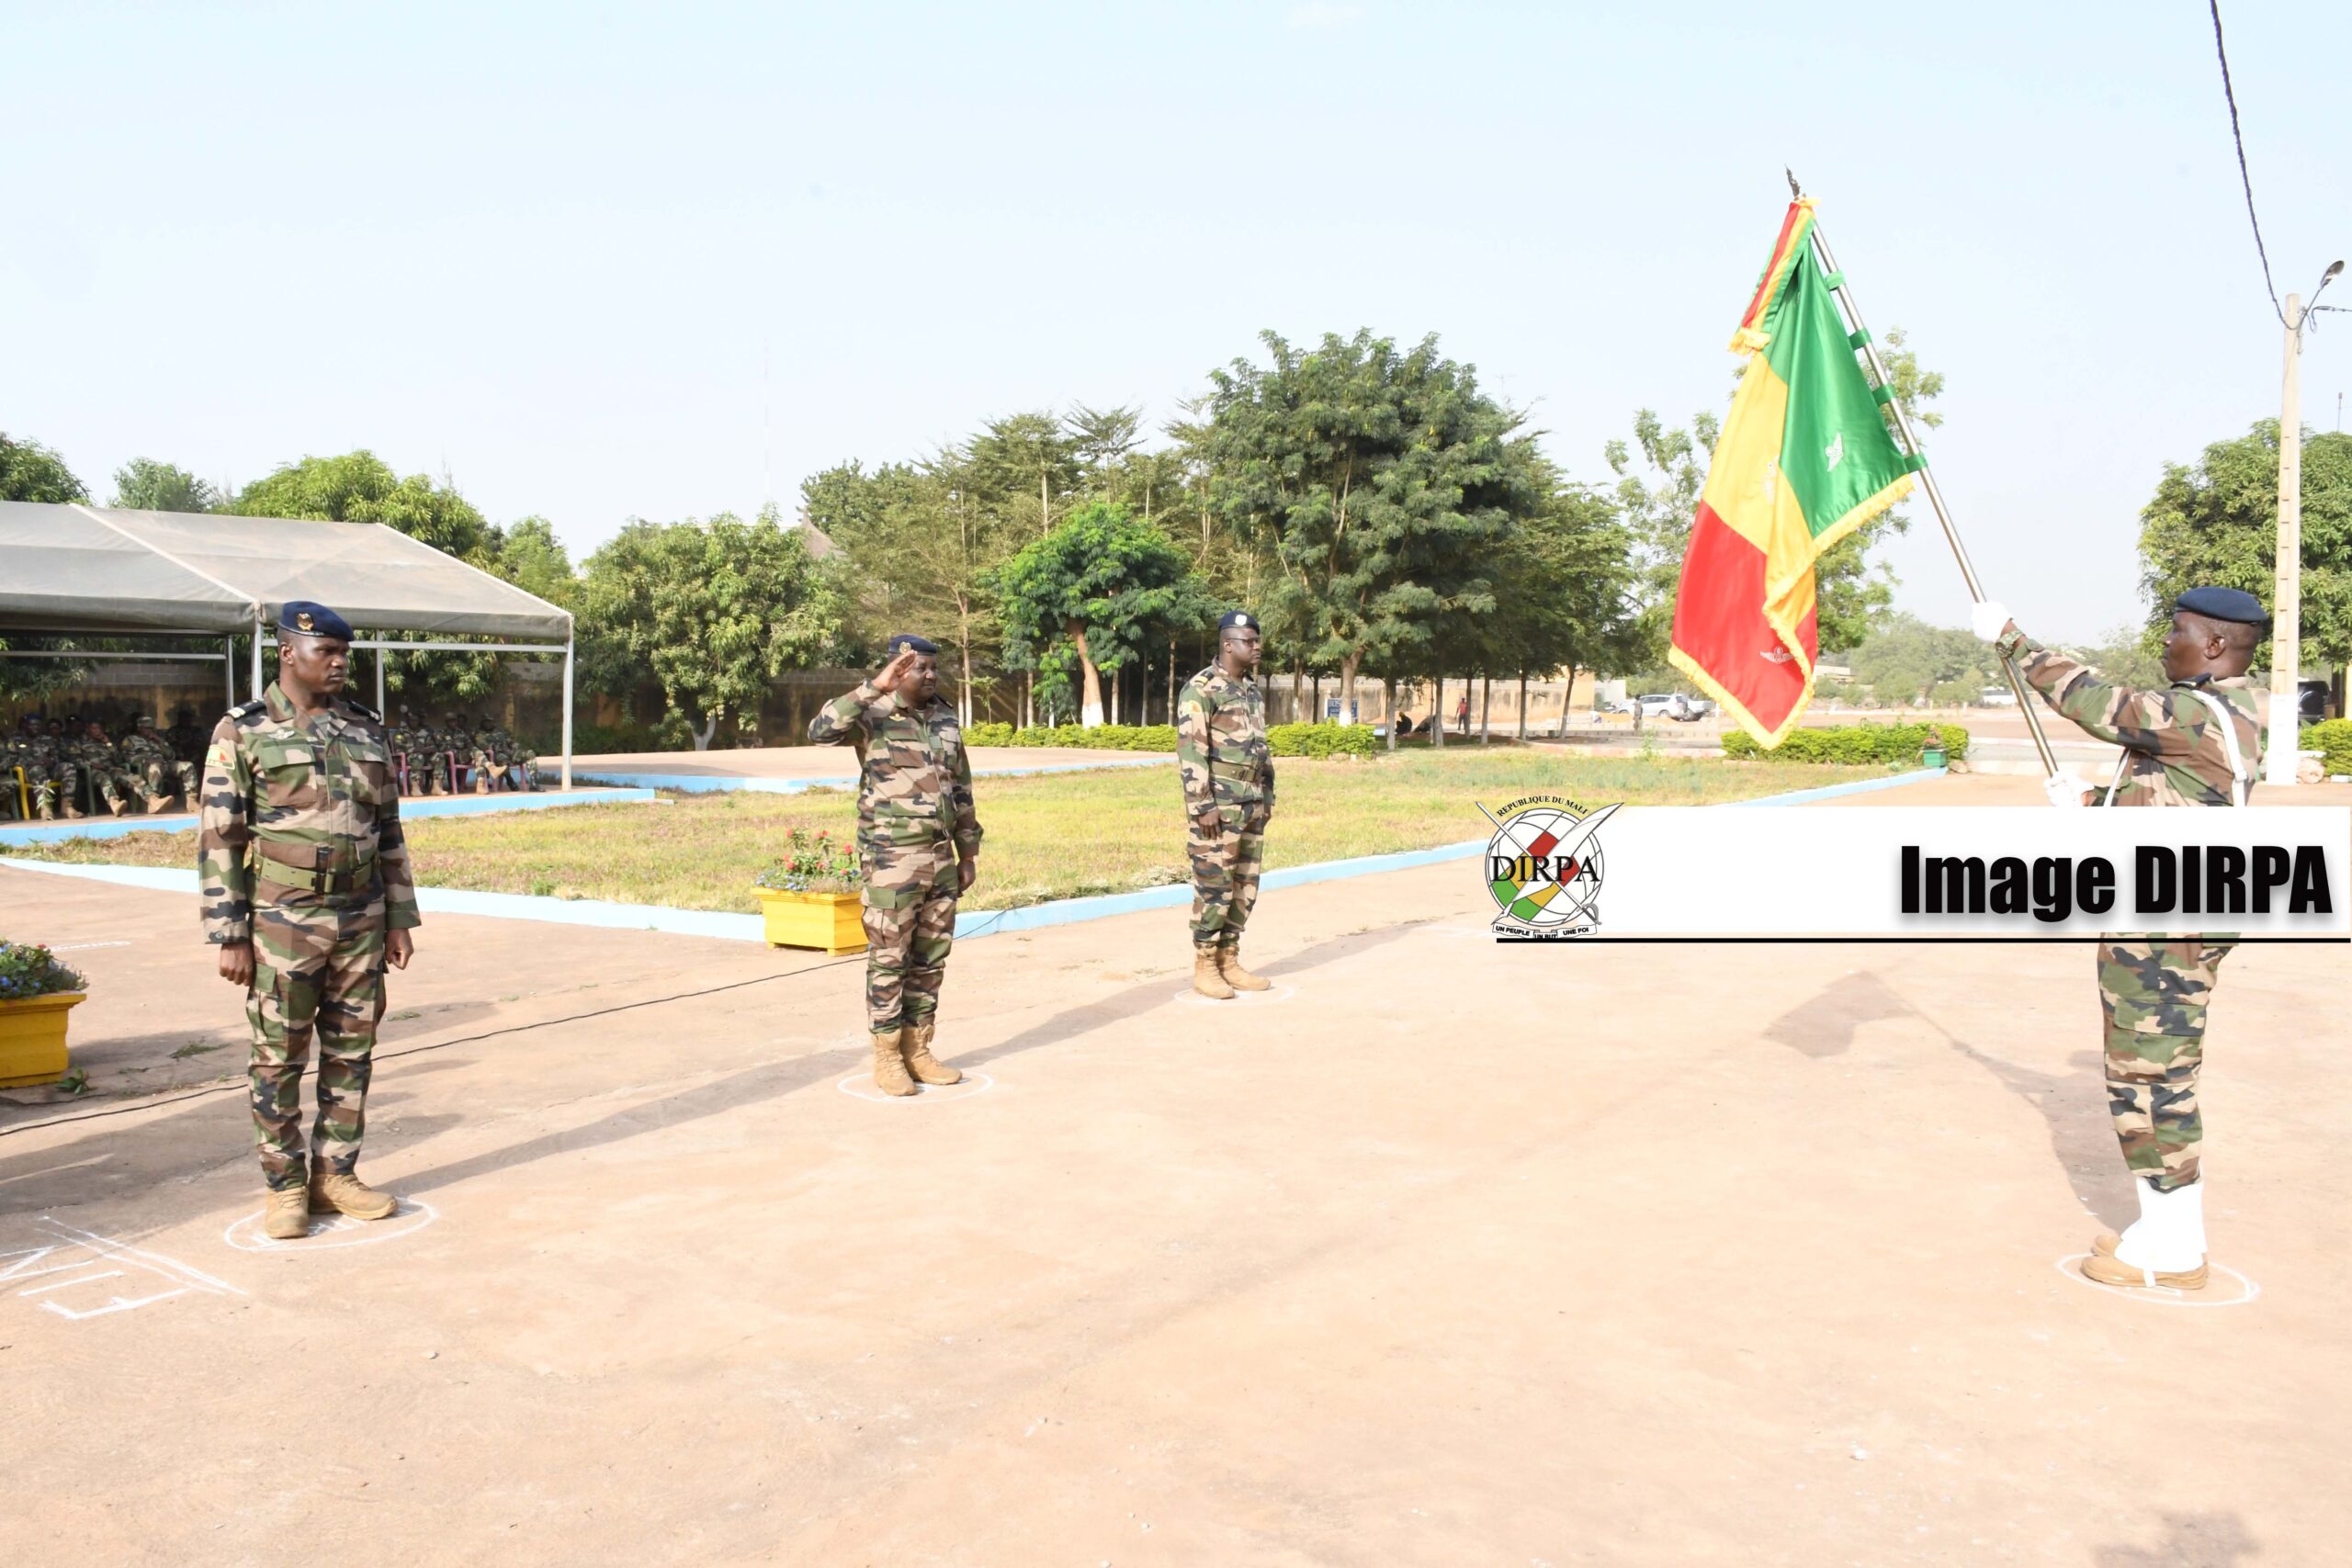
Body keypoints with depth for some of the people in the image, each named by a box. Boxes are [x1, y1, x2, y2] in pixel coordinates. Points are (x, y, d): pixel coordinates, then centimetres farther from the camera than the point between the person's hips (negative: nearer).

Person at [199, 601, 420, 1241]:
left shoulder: (367, 731, 9)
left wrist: (399, 918, 9)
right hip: (282, 923, -4)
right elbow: (219, 840, -6)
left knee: (350, 1054, 9)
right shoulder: (243, 732, -4)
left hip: (361, 922, 4)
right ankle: (285, 1188, 15)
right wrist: (229, 937, -10)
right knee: (279, 1059, 4)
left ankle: (335, 1175, 20)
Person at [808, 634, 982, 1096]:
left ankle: (917, 1051, 20)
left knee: (930, 959, 10)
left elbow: (961, 791, 15)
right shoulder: (872, 716, -8)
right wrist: (875, 688, -32)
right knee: (889, 959, 0)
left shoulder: (945, 720, 10)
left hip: (940, 858, 6)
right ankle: (887, 1059, 9)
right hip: (891, 859, -6)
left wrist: (968, 854, 14)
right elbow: (820, 732, -29)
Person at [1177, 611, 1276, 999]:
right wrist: (1203, 806, -20)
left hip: (1253, 803, 8)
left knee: (1244, 886, 9)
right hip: (1219, 804, -8)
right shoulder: (1201, 689, -12)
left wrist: (1267, 796, 17)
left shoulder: (1253, 690, 15)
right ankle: (1204, 967, 3)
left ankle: (1229, 961, 17)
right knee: (1214, 886, -5)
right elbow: (1190, 752, -16)